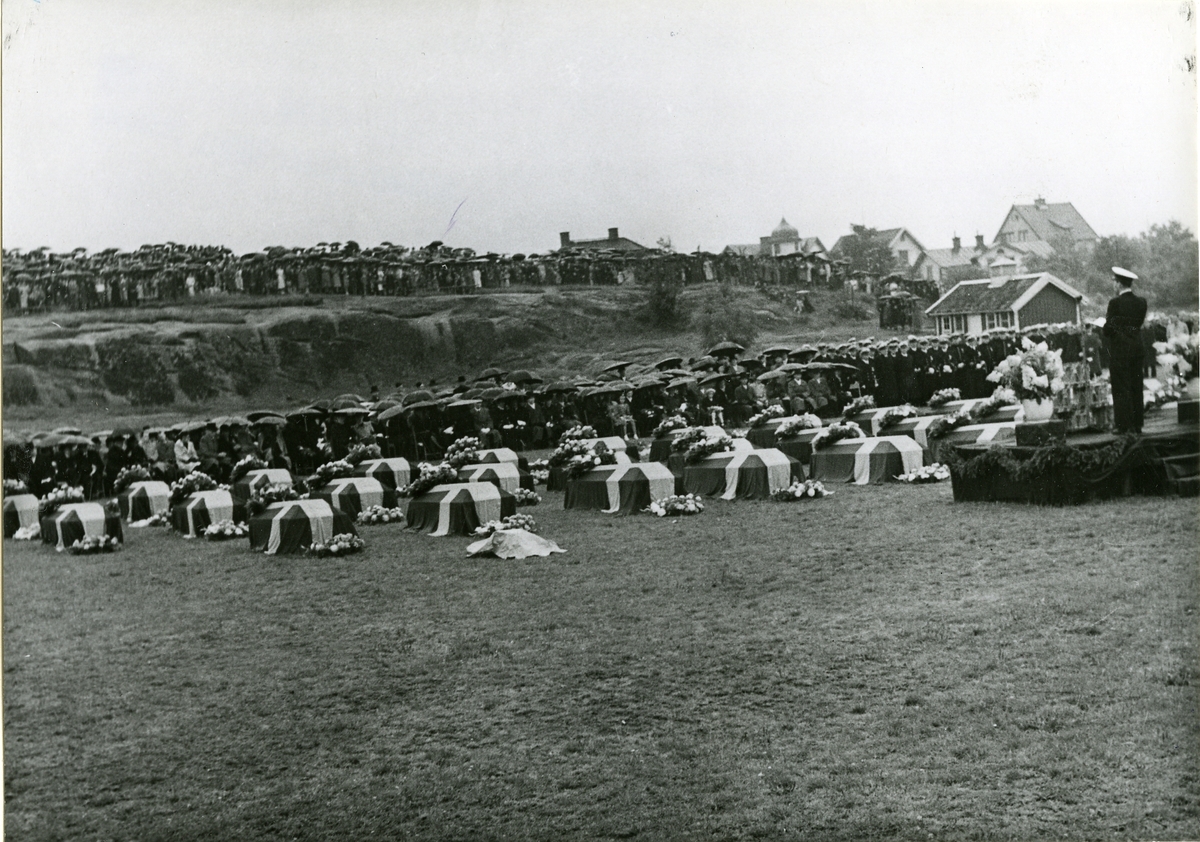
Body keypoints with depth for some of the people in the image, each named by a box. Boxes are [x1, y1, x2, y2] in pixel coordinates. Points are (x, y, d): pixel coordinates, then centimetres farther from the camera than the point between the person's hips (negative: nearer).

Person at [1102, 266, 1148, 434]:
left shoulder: (1115, 302, -14)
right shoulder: (1141, 302, 3)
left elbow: (1108, 330, -12)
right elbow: (1140, 322, 9)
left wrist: (1107, 321, 8)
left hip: (1119, 349, -6)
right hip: (1137, 346, 6)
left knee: (1121, 389, -1)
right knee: (1136, 387, 12)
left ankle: (1124, 426, -1)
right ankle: (1137, 425, 16)